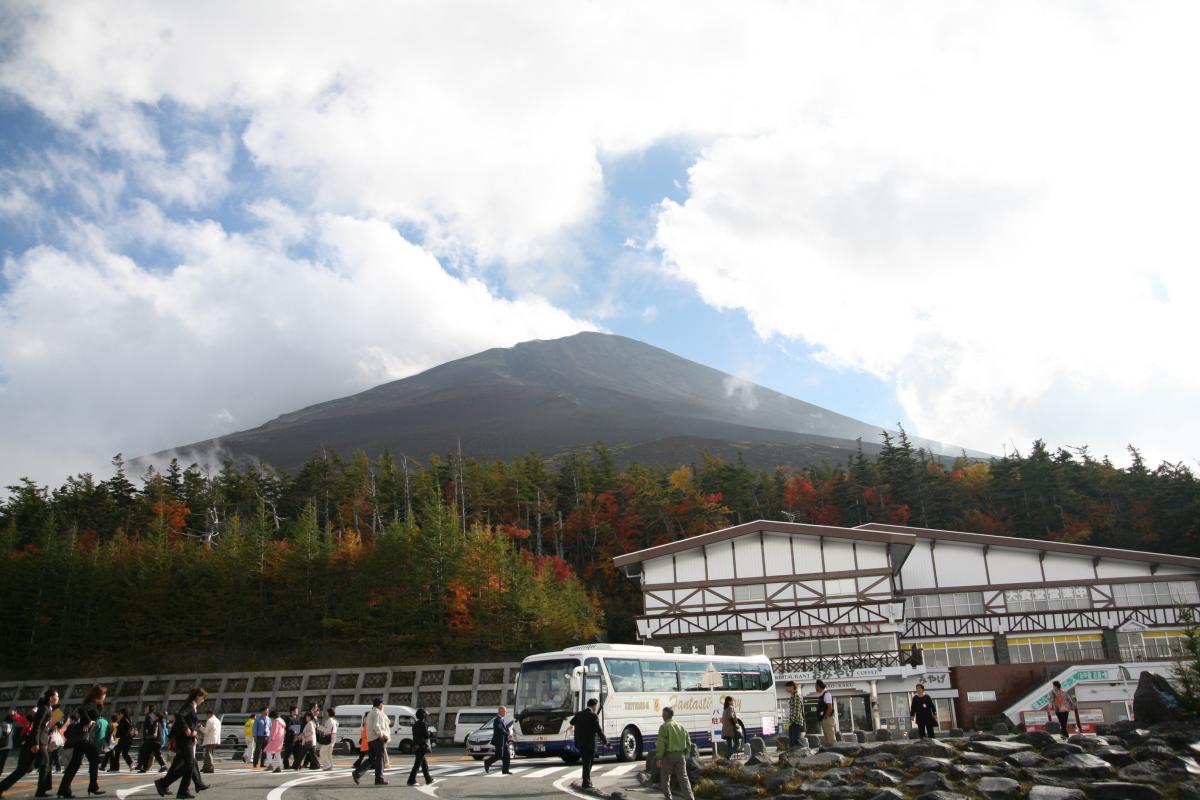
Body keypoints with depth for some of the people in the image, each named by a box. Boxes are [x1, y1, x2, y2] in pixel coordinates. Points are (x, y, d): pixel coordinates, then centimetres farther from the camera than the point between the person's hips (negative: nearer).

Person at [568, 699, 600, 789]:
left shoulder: (579, 714, 8)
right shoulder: (594, 716, -12)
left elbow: (572, 721, 28)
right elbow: (598, 730, -15)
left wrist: (572, 726, 54)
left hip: (580, 743, 6)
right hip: (589, 743, -6)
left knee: (586, 763, 18)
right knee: (588, 764, 4)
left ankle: (587, 781, 22)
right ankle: (586, 783, 5)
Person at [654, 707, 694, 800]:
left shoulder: (664, 727, -8)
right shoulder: (681, 726, 11)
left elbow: (661, 744, -15)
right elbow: (688, 743, 14)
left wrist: (659, 758, -12)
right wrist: (685, 754, 20)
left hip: (668, 756, -4)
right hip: (680, 755, 5)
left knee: (665, 778, 13)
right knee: (683, 778, 1)